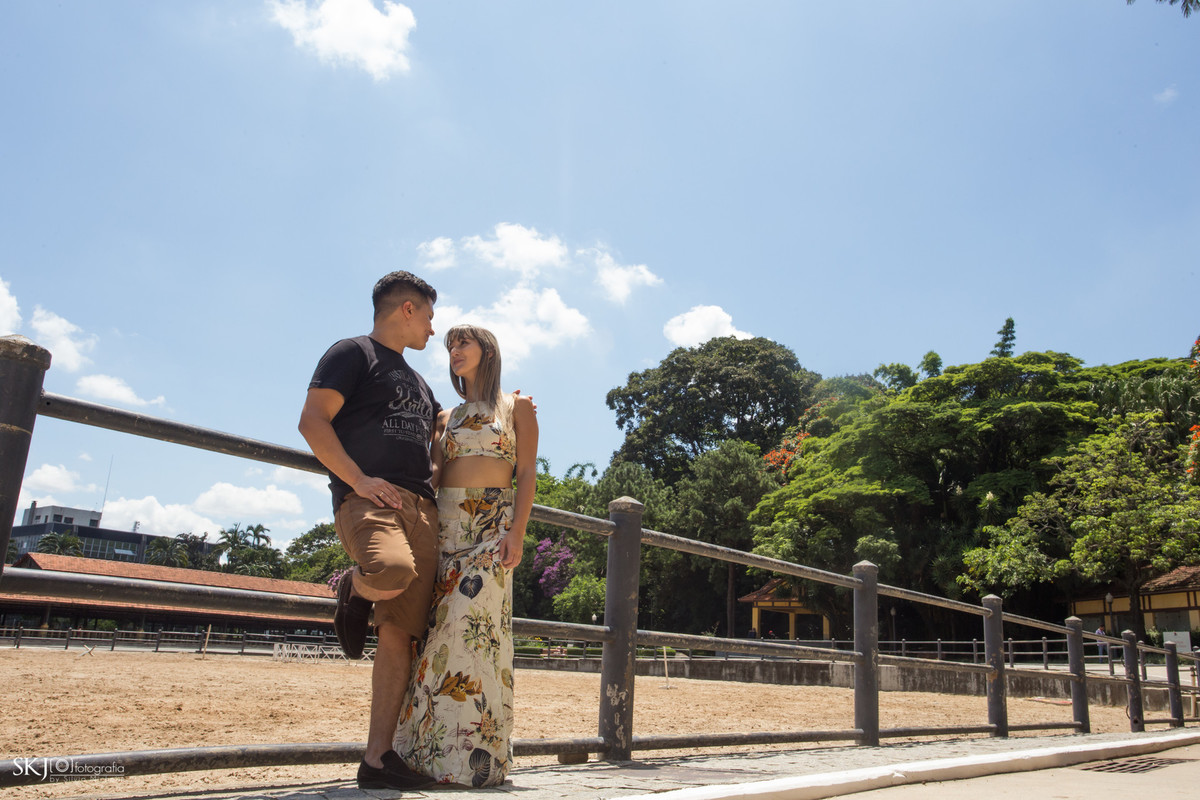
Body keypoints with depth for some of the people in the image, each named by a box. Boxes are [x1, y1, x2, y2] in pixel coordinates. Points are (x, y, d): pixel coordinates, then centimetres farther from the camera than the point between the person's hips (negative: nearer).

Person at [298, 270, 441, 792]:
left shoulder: (416, 381, 31)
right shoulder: (353, 353, 7)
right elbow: (313, 421, -5)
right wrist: (359, 479, -15)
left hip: (421, 507, 7)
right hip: (368, 497, -7)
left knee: (401, 634, -2)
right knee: (392, 569, -37)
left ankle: (378, 759, 3)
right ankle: (353, 590, -2)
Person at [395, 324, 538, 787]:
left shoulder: (517, 407, 10)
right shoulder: (446, 418, 22)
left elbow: (527, 473, 1)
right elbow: (434, 474, 16)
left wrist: (517, 531, -11)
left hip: (493, 524, -4)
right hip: (445, 523, 4)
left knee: (469, 625, -15)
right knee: (440, 629, -4)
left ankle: (473, 757, -9)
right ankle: (435, 752, 2)